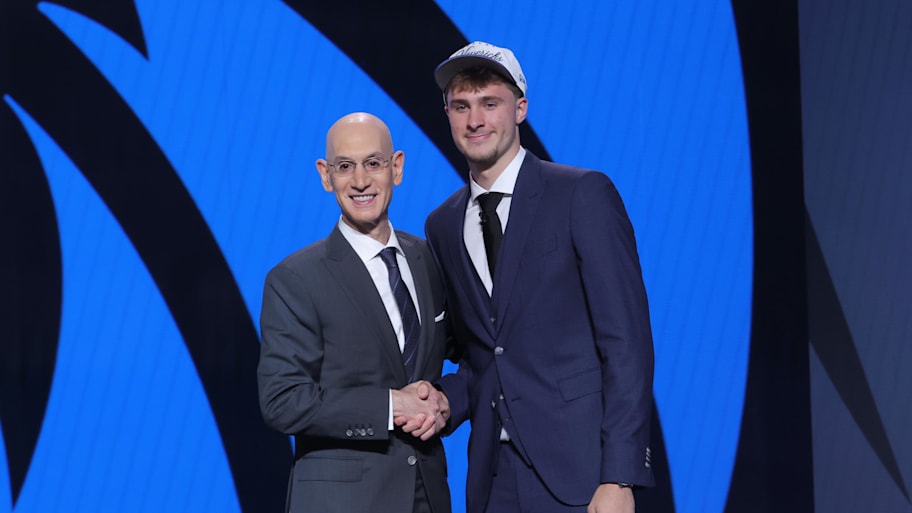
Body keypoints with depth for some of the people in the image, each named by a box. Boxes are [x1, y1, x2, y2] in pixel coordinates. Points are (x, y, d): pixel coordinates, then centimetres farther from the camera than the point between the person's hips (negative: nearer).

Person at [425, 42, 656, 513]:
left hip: (578, 469, -5)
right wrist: (449, 400, -2)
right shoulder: (442, 226, 12)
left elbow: (625, 338, -9)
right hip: (493, 474, 5)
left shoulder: (583, 194, -5)